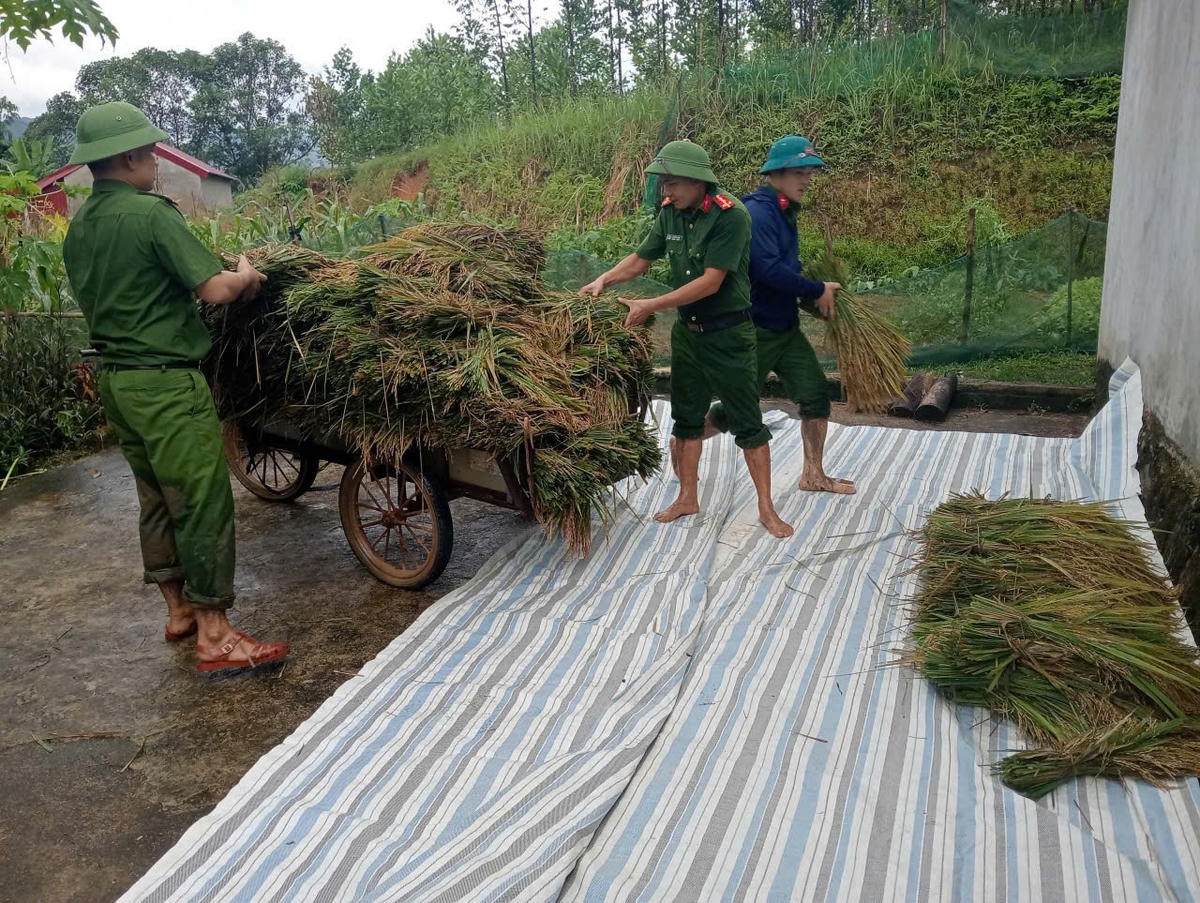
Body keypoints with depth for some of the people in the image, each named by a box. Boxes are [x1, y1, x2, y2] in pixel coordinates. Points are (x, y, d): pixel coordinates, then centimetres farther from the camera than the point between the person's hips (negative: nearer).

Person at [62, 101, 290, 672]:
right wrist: (246, 276, 0)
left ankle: (178, 610, 29)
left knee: (156, 500, 17)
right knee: (203, 503, -3)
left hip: (115, 382, 9)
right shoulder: (152, 213, -16)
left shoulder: (78, 226, 11)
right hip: (166, 383, -9)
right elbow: (215, 290, -22)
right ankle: (214, 637, 2)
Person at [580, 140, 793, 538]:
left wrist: (651, 306, -24)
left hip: (727, 333, -7)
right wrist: (604, 281, -8)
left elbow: (711, 282, -24)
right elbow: (640, 258, 10)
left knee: (747, 422, 1)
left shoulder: (730, 215, -20)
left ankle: (766, 508, 12)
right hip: (686, 330, 7)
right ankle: (688, 498, 28)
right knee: (686, 416, 14)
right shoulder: (670, 212, 1)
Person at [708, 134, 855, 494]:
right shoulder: (757, 211, -19)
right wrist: (817, 291, -17)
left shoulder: (783, 212, 11)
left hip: (786, 328, 9)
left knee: (816, 396, 5)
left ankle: (814, 475, 17)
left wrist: (811, 295, 3)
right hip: (755, 331, -9)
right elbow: (767, 269, -28)